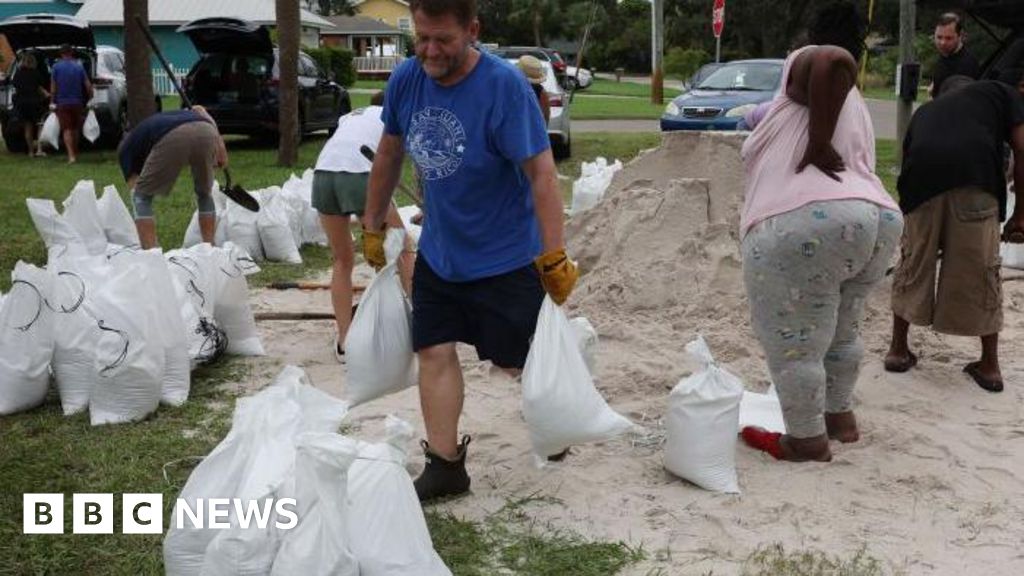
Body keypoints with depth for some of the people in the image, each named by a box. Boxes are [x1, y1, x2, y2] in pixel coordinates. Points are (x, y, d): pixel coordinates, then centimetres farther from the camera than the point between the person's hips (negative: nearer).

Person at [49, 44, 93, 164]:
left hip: (62, 103, -2)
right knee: (75, 129, 16)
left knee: (67, 130, -5)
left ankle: (71, 156, -18)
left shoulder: (56, 67, -3)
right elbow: (88, 85, 0)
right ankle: (75, 154, 26)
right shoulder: (79, 66, 1)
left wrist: (52, 101, 7)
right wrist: (90, 98, 13)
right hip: (77, 102, 2)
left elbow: (53, 86, -2)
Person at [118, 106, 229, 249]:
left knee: (142, 197, 20)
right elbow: (198, 110, 27)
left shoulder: (126, 147, 35)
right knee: (204, 195, 31)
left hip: (173, 138, -4)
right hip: (206, 132, 4)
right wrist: (219, 142, 16)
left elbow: (135, 192, 31)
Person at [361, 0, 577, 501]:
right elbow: (389, 153, 8)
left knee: (516, 361, 7)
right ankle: (444, 466, 15)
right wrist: (372, 226, 12)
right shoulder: (406, 79, -7)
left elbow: (541, 173, -23)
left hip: (507, 256, -5)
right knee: (434, 351, 3)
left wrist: (554, 258, -25)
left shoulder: (504, 85, -23)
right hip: (438, 251, 5)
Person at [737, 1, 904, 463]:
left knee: (793, 345, 5)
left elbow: (836, 60, -19)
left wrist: (817, 144, -15)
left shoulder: (806, 65, 5)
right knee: (839, 332, 27)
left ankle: (806, 441, 17)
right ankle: (840, 417, 41)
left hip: (804, 228, -9)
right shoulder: (853, 107, 28)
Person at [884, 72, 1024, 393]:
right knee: (981, 270, 12)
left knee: (914, 264, 20)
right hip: (976, 175, -2)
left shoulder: (925, 111, 37)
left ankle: (898, 350, 31)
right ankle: (989, 365, 23)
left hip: (922, 179, 2)